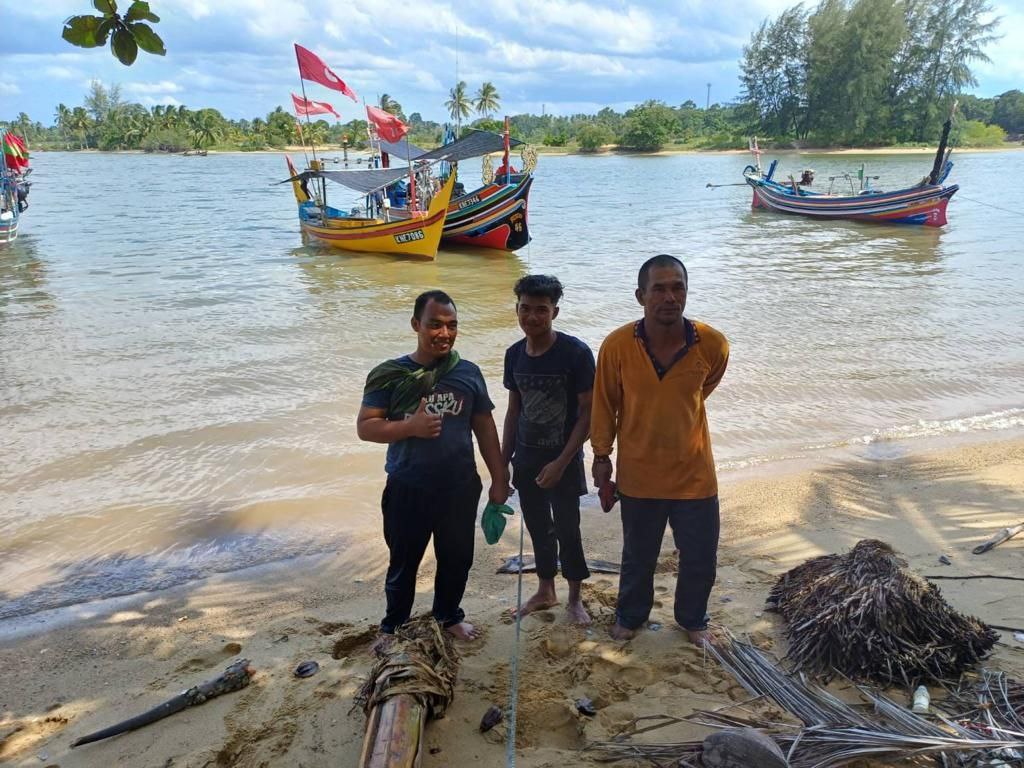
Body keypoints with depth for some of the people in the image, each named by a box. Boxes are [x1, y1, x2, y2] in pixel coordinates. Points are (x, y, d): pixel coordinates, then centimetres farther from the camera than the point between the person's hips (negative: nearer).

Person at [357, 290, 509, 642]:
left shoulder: (469, 373, -1)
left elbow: (485, 428, 6)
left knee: (457, 559, 18)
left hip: (461, 487, 3)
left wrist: (499, 479, 6)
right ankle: (393, 627, 36)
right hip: (408, 490, -2)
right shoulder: (390, 375, -10)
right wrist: (410, 426, -23)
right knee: (404, 564, 14)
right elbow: (365, 427, -8)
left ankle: (449, 615, 44)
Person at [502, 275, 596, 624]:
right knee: (538, 527, 16)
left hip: (563, 460, -5)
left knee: (567, 530, 5)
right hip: (526, 458, 5)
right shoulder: (514, 354, 0)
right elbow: (513, 410, 10)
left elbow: (587, 412, -14)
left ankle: (575, 598, 25)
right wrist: (503, 461, 10)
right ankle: (545, 591, 34)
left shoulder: (576, 353, -17)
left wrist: (562, 462, -18)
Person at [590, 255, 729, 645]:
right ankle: (630, 616, 47)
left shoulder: (713, 345, -17)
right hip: (638, 473, -1)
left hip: (694, 473, 1)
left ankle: (692, 619, 45)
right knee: (638, 557, 20)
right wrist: (602, 456, 2)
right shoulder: (617, 345, -19)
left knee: (700, 558, 16)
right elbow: (605, 403, -4)